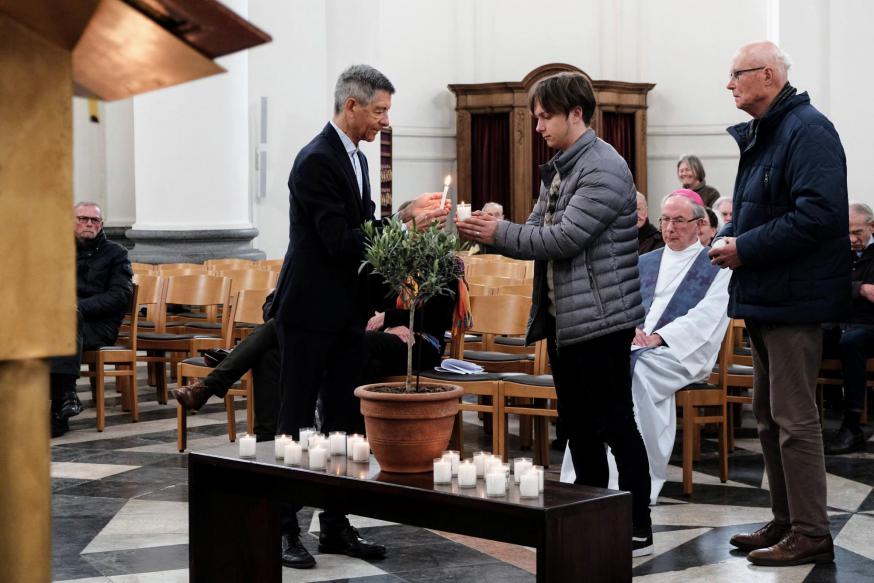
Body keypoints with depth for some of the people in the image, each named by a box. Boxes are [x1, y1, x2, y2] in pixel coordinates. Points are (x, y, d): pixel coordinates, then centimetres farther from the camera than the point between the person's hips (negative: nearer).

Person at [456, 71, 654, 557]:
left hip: (599, 318, -9)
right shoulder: (559, 170, 14)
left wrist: (500, 233, -14)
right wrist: (489, 233, -3)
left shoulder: (604, 169, -15)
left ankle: (639, 530, 5)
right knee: (578, 426, 14)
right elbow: (537, 233, 14)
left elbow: (563, 238, -21)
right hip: (563, 318, 9)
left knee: (615, 424, -4)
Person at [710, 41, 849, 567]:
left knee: (794, 419, -7)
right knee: (769, 415, 14)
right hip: (765, 296, 10)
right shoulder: (758, 136, 17)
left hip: (794, 297, -10)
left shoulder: (807, 130, -14)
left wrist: (746, 248, -20)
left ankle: (811, 534, 0)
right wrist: (732, 236, 6)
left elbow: (818, 213, -25)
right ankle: (786, 521, 23)